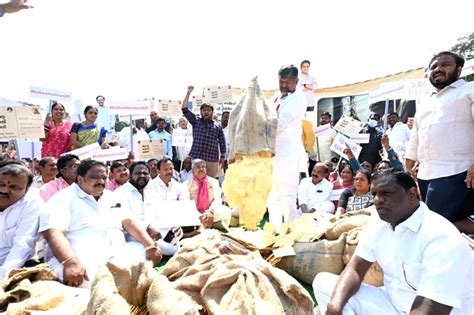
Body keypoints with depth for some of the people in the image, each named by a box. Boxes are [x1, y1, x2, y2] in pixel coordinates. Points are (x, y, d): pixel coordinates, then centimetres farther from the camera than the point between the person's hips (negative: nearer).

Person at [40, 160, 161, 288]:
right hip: (83, 263, -6)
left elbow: (129, 222, 14)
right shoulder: (63, 198, 2)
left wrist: (151, 245, -4)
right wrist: (71, 261, -33)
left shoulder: (111, 197, 21)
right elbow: (53, 233, -13)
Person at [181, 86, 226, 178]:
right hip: (195, 158, 0)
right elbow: (184, 109, 5)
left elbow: (222, 143, 11)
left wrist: (222, 157, 5)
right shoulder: (196, 122, 12)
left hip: (212, 160, 1)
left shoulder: (218, 127, 12)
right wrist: (188, 93, 3)